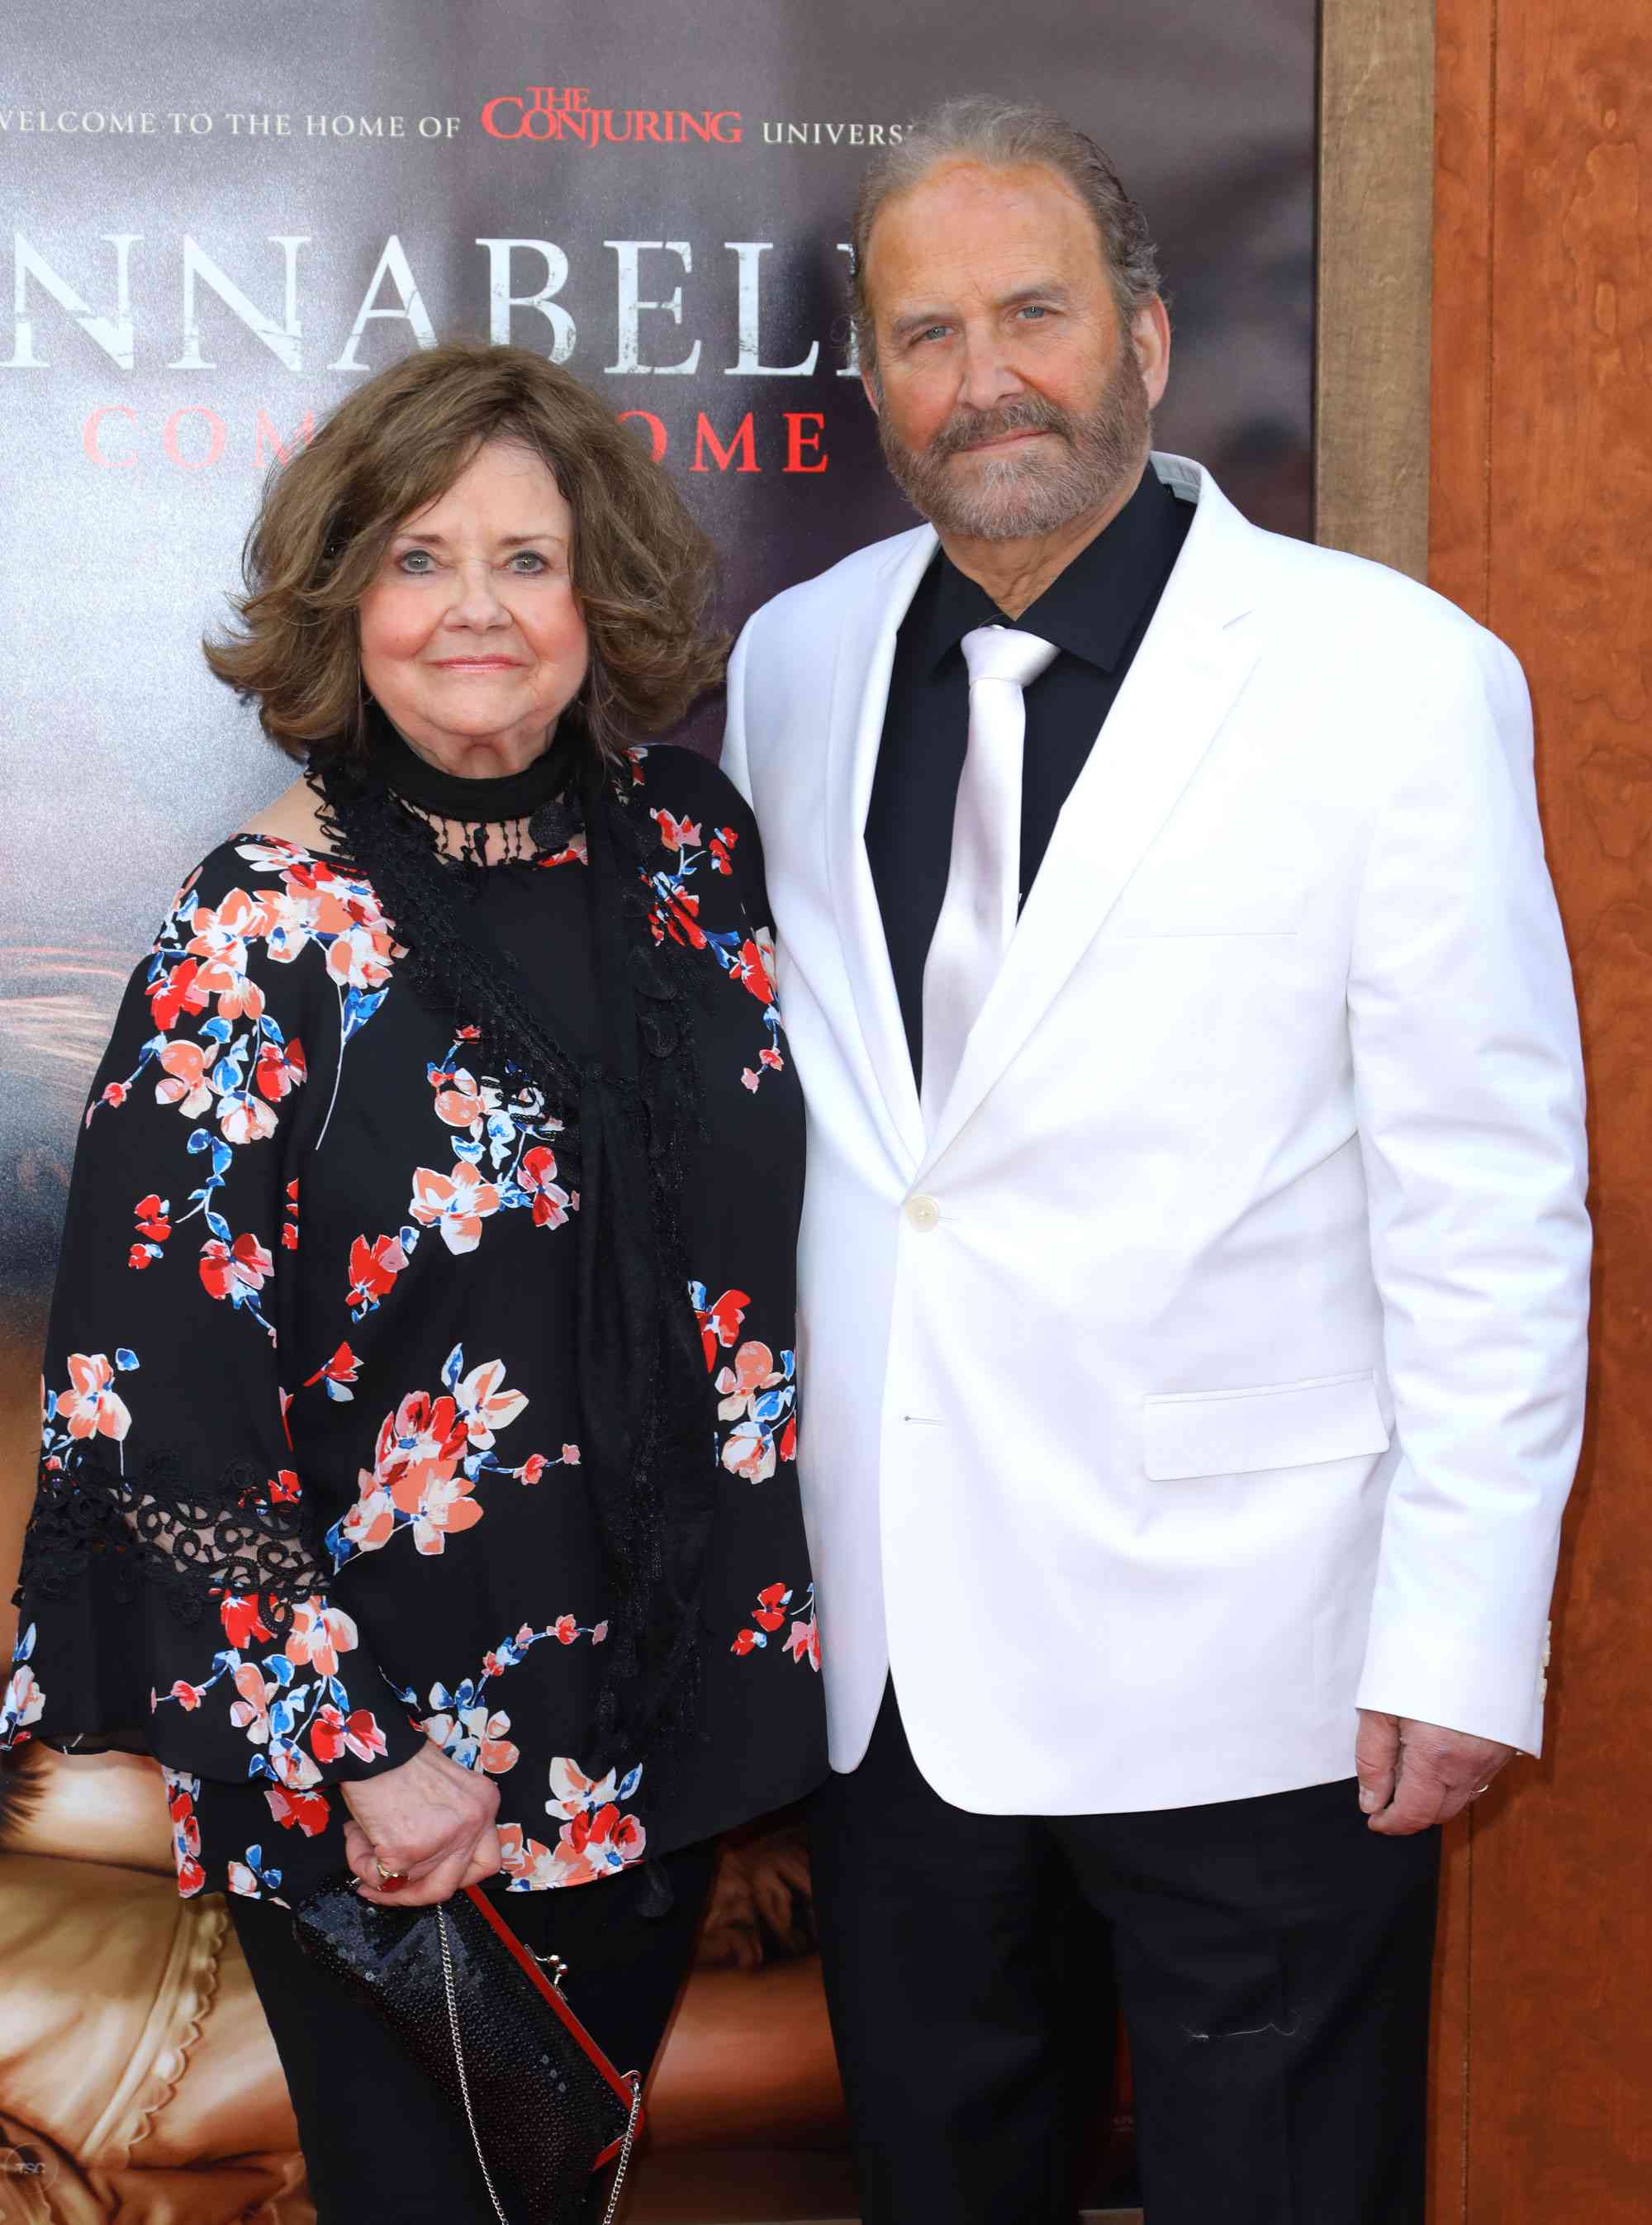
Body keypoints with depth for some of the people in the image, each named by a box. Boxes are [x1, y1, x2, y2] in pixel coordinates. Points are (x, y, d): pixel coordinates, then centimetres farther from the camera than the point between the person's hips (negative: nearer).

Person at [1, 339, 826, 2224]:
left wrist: (755, 1630, 7)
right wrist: (356, 1749, -16)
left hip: (670, 1718, 5)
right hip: (377, 1782, -4)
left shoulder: (686, 838, -1)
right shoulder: (269, 931, -15)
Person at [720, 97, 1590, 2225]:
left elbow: (1493, 1203, -10)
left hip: (1247, 1661, -4)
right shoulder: (796, 660, 5)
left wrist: (1461, 1647, -11)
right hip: (884, 1646, 4)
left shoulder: (1398, 675, -10)